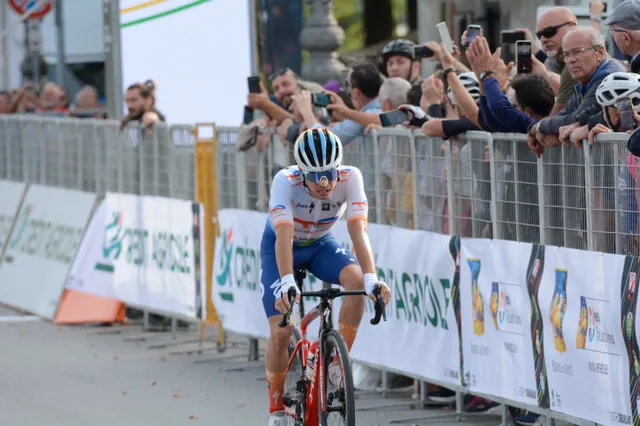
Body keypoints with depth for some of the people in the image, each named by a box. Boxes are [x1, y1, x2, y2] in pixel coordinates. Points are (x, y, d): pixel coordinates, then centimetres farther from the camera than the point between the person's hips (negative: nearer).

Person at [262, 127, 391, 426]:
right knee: (280, 333, -14)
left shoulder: (350, 178, -30)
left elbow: (358, 231, -39)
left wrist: (371, 278, -54)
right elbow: (284, 237, -46)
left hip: (320, 244, 2)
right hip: (280, 246, -2)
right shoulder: (286, 181, -35)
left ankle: (337, 362, -15)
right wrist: (287, 283, -62)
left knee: (357, 281, -30)